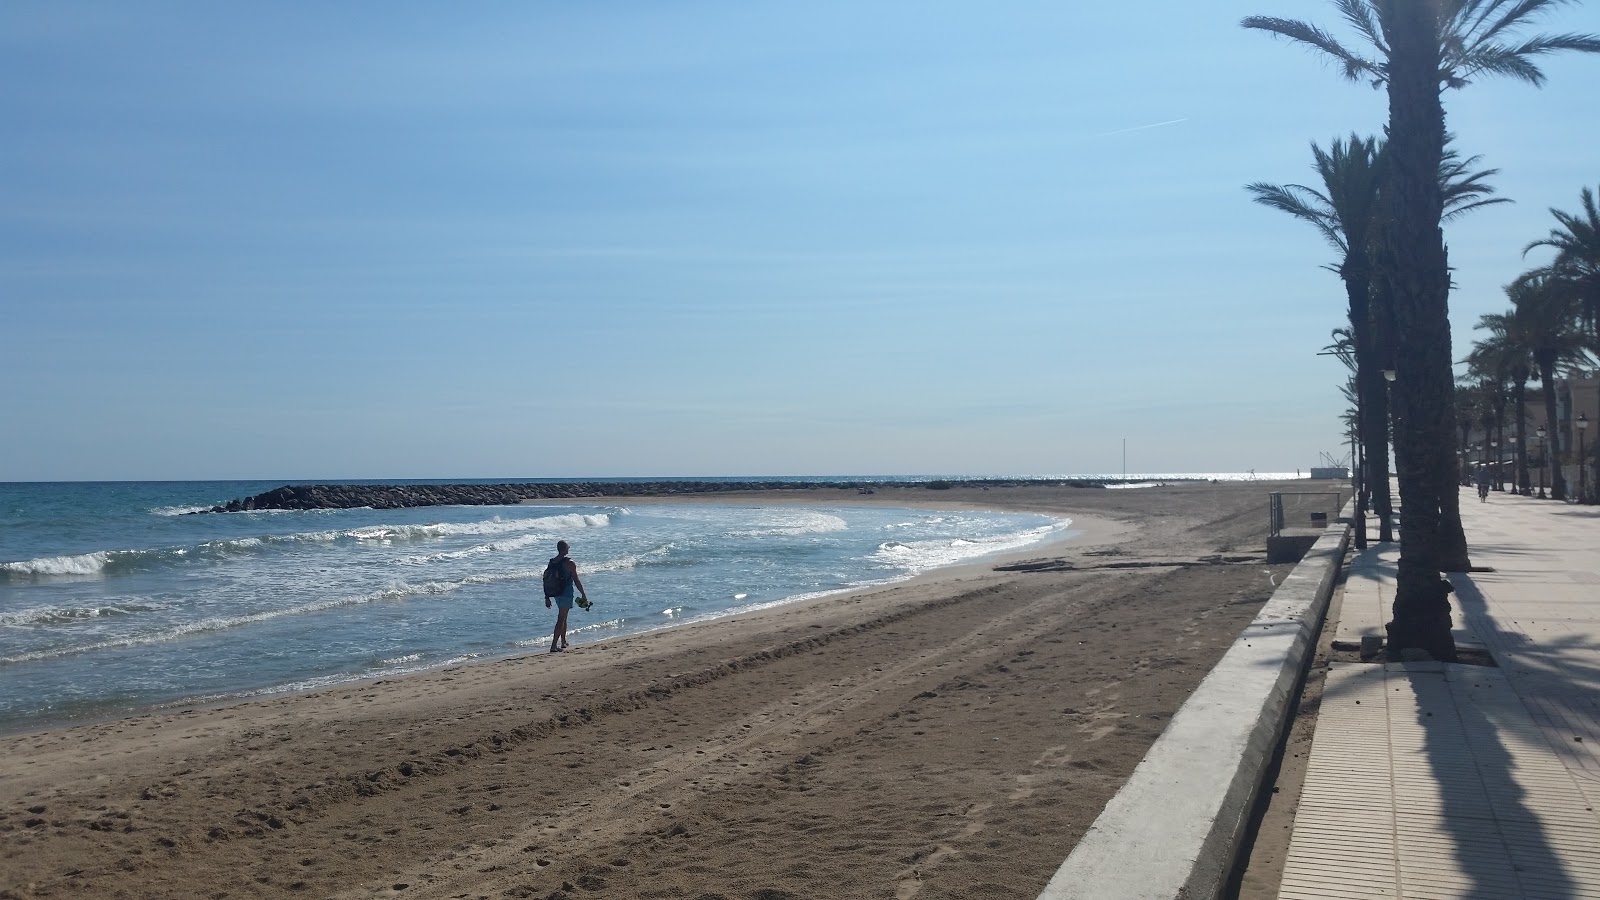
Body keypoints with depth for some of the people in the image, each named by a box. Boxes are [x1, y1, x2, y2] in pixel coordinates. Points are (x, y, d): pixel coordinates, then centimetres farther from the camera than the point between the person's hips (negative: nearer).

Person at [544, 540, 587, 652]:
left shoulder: (551, 562, 6)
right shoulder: (569, 563, -14)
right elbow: (576, 581, -13)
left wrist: (547, 597, 17)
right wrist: (584, 595, -6)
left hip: (556, 593, 7)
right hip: (566, 593, -7)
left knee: (563, 617, 22)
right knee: (561, 619, -6)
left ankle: (563, 642, 31)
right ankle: (554, 646, -12)